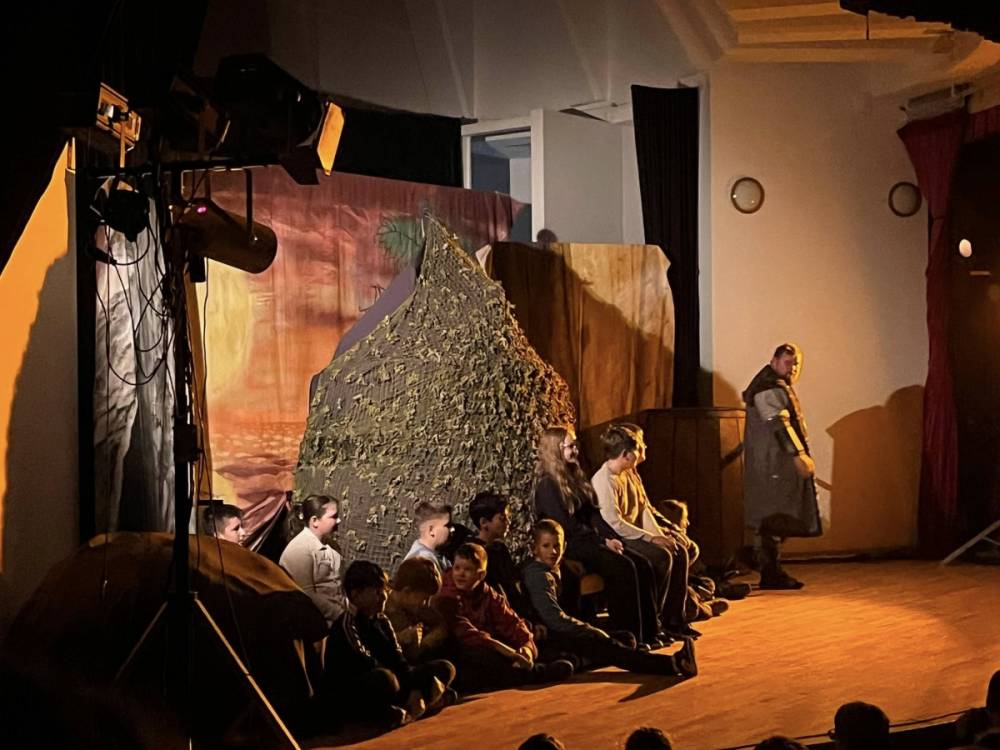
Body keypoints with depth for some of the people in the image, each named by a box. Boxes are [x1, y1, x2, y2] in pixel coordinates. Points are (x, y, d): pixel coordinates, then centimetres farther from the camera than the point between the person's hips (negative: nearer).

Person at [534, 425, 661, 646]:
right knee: (622, 567, -27)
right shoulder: (548, 485, -9)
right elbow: (566, 525, -15)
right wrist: (602, 541, -14)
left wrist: (612, 537, -1)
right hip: (569, 546, -8)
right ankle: (628, 636, -23)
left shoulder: (575, 476, 18)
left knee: (642, 565, -10)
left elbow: (593, 513, 15)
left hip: (588, 540, 8)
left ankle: (650, 632, -9)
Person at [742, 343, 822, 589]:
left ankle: (771, 572, 15)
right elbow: (778, 423, -23)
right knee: (774, 520, -11)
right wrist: (798, 454, -29)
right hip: (773, 465, -11)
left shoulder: (779, 387, 22)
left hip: (778, 465, 11)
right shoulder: (769, 388, -12)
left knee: (772, 522, 11)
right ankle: (771, 573, -10)